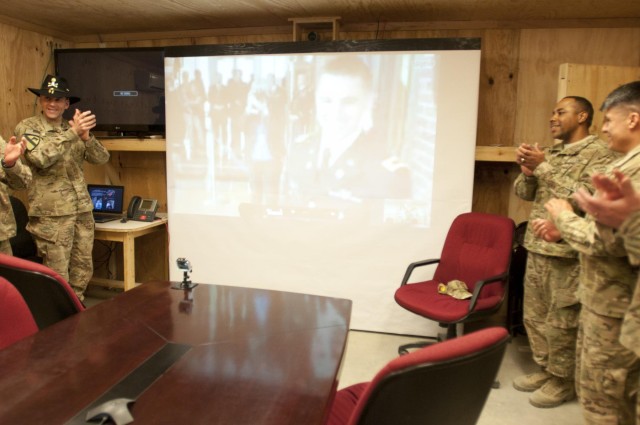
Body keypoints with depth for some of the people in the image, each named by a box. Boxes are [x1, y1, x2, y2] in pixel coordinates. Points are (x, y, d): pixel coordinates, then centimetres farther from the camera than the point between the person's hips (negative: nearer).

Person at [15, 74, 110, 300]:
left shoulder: (72, 128, 13)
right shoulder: (26, 127, -1)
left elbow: (101, 158, 3)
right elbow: (40, 158, -20)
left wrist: (86, 136, -16)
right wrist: (73, 133, -25)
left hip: (82, 209, 5)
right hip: (51, 212, -5)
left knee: (83, 268, 12)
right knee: (57, 274, -1)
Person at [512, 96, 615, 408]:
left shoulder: (598, 153, -8)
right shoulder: (551, 152, 14)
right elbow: (524, 193, 13)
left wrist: (544, 168, -19)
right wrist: (527, 170, -8)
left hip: (568, 253, -7)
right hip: (538, 248, 7)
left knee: (560, 322, 4)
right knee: (534, 316, 14)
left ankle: (563, 381, 22)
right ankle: (545, 370, 31)